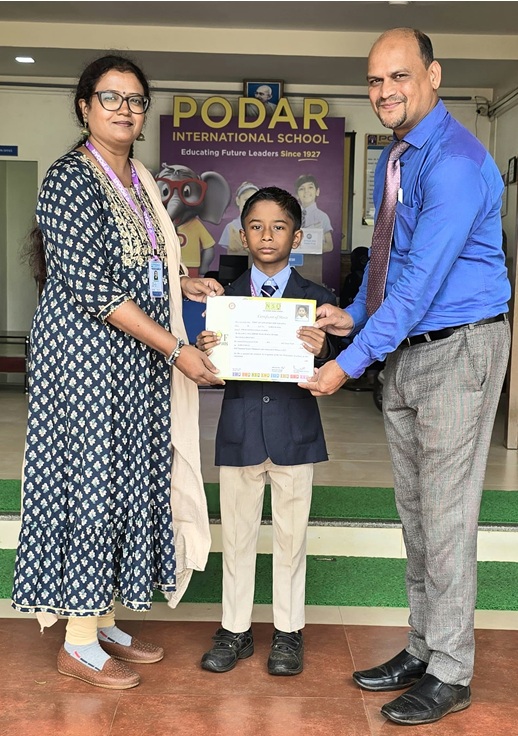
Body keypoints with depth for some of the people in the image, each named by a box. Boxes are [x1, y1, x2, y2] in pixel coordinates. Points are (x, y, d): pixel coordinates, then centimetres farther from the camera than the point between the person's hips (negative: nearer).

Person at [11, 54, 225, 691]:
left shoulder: (138, 182, 14)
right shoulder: (71, 179, -12)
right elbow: (90, 287, -20)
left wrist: (185, 283, 9)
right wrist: (176, 349, -20)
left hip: (137, 359, 9)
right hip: (86, 353, -8)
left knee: (127, 480, 11)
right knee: (90, 478, -2)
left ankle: (103, 623, 25)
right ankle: (78, 643, 13)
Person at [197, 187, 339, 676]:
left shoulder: (317, 300, 0)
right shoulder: (225, 298, 4)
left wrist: (321, 351, -26)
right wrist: (205, 351, -19)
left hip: (295, 431, -1)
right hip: (239, 429, 1)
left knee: (291, 534, 10)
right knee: (237, 533, 11)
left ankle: (288, 632, 26)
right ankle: (235, 630, 26)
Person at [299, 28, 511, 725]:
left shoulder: (455, 161, -18)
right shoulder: (392, 159, 13)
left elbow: (421, 283, -23)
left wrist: (350, 363, -21)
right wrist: (354, 314, 10)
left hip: (459, 351, -9)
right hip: (405, 352, 9)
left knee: (446, 516, -2)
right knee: (414, 511, 14)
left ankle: (449, 674, 12)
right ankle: (423, 649, 27)